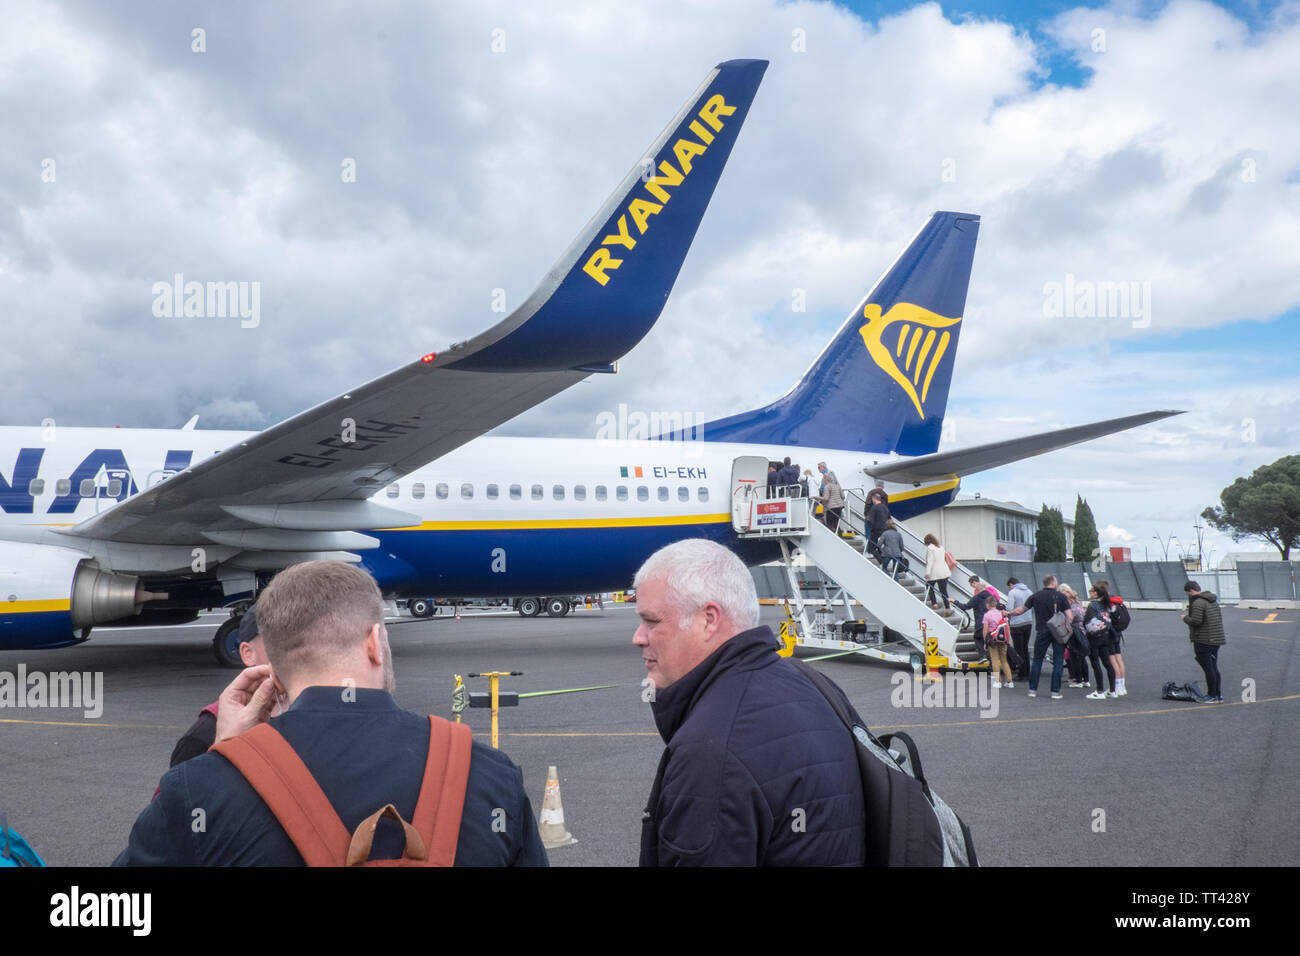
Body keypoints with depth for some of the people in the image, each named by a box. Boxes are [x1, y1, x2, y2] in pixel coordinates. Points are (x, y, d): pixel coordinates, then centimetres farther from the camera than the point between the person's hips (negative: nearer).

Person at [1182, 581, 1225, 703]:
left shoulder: (1198, 603, -16)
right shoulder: (1213, 601, 15)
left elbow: (1196, 621, -22)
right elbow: (1220, 616, 21)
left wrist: (1185, 618, -4)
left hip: (1203, 641, -9)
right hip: (1216, 639, 9)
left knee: (1208, 668, -3)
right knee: (1214, 668, 14)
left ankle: (1212, 695, 1)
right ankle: (1218, 695, 16)